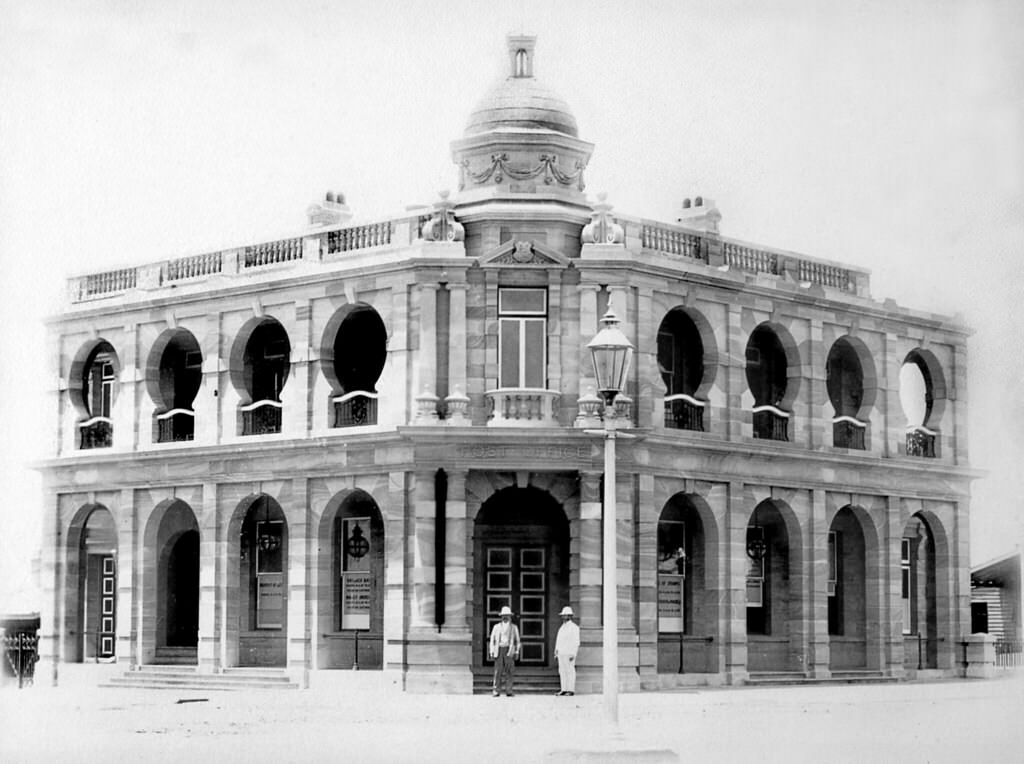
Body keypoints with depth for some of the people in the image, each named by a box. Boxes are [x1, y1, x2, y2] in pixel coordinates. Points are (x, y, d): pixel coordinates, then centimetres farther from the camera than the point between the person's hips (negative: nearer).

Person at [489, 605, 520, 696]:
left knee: (509, 672, -5)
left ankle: (508, 691, -3)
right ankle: (496, 691, -5)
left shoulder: (514, 627, 13)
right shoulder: (496, 627, 14)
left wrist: (516, 652, 5)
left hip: (509, 650, 0)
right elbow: (492, 640, 13)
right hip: (499, 649, 0)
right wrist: (492, 651, 4)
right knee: (498, 671, -6)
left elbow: (517, 641, 14)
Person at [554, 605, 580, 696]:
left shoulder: (574, 627, -6)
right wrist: (556, 653, 16)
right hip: (561, 653, 8)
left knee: (570, 671, -7)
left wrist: (573, 654, -18)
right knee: (562, 672, 6)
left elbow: (576, 642, -11)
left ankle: (571, 690, -6)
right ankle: (564, 690, 8)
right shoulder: (561, 628, 18)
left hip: (569, 653, -8)